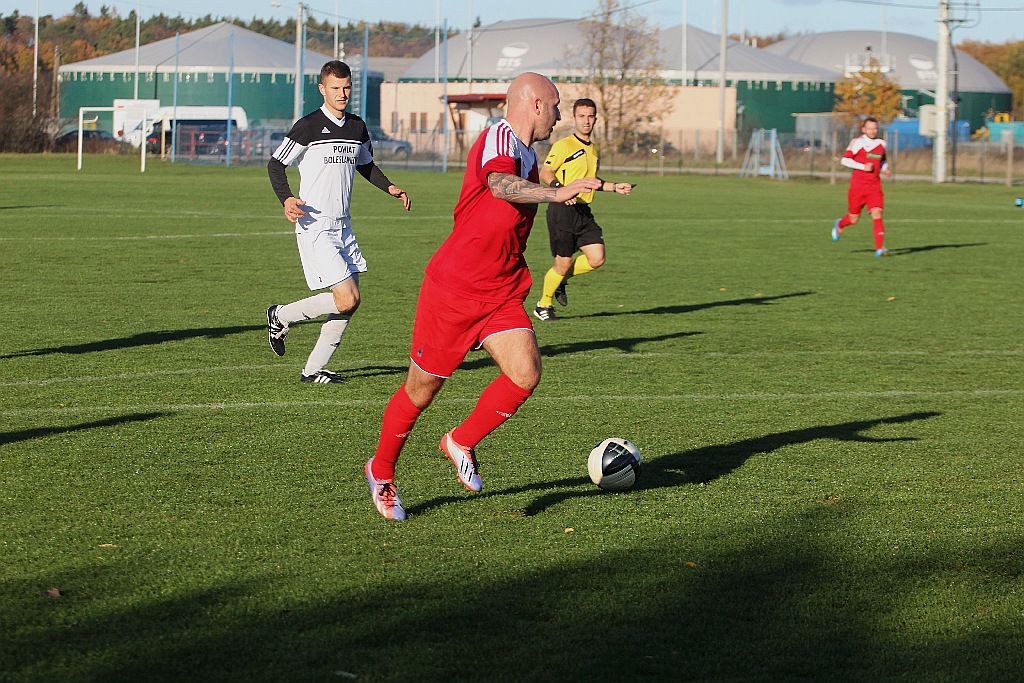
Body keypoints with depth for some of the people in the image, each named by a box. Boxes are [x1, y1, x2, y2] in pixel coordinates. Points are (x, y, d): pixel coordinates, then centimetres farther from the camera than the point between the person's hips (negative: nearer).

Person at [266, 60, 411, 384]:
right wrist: (286, 199, -22)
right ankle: (280, 316, 6)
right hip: (315, 227, -8)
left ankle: (314, 369, 13)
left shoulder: (357, 127, 11)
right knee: (347, 299, -15)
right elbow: (276, 164, -6)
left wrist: (389, 187, 13)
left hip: (342, 226, 8)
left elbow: (365, 164, 29)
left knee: (350, 302, 4)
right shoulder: (309, 126, -9)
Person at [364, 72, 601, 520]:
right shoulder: (498, 138, -15)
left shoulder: (527, 156, 14)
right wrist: (557, 193, -53)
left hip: (501, 294, 8)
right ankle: (381, 471, 28)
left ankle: (462, 443, 8)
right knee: (421, 390, 5)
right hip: (452, 289, -7)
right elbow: (500, 185, -39)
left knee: (526, 373, -15)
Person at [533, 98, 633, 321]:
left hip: (583, 211, 7)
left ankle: (561, 279, 20)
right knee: (563, 262, -4)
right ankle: (543, 305, 17)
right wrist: (561, 189, -26)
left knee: (597, 258, -6)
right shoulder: (564, 145, -7)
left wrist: (614, 187, 22)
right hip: (563, 210, -7)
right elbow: (545, 173, -11)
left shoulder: (593, 149, 19)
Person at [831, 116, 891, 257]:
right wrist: (863, 167, -17)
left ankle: (879, 247, -20)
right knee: (854, 219, 7)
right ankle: (840, 223, 42)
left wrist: (885, 168, 4)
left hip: (875, 186, 3)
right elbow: (845, 160, -8)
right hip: (858, 185, -3)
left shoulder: (881, 144, 10)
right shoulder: (858, 142, -5)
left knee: (877, 214, -15)